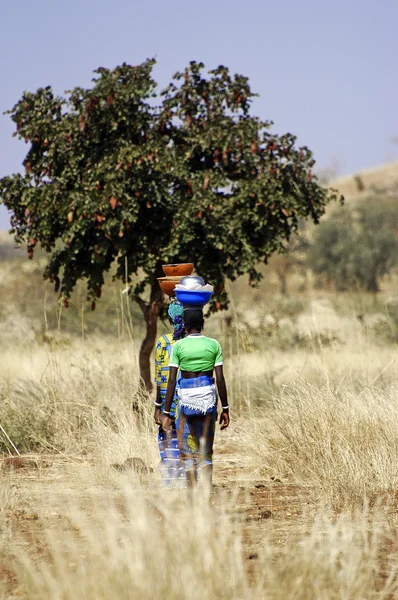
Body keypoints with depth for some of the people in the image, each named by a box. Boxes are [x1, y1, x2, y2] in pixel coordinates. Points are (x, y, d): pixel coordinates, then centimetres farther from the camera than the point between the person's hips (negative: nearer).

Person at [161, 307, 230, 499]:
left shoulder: (179, 346, -3)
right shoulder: (213, 345, 1)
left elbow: (171, 381, -5)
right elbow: (220, 379, -1)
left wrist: (166, 413, -1)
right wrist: (225, 408, 7)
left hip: (187, 397, -2)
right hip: (208, 397, 2)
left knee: (188, 451, 7)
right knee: (206, 451, 11)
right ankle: (207, 496, 0)